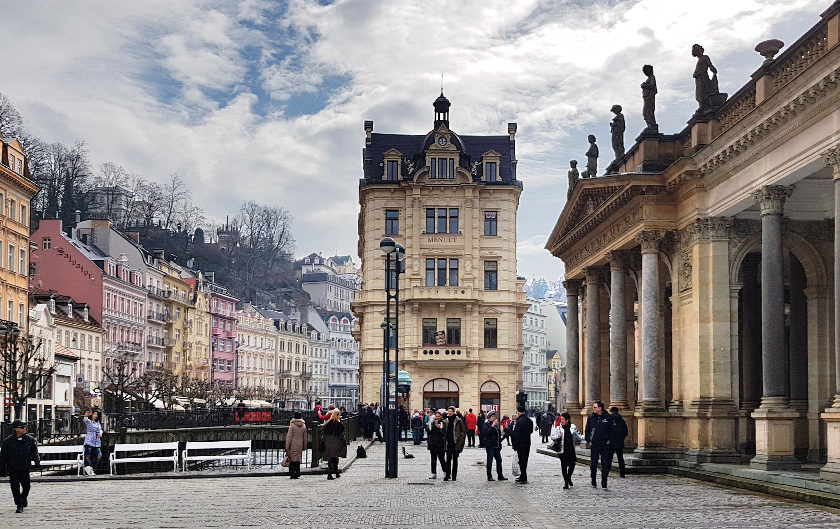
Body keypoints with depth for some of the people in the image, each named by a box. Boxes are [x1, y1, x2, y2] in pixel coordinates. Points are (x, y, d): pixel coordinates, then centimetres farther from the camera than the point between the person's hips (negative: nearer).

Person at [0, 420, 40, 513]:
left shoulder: (30, 439, 2)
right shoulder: (8, 441, -2)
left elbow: (34, 452, 7)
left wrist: (37, 462, -10)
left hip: (25, 468, 1)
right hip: (13, 469, -1)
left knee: (26, 486, 2)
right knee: (15, 487, -4)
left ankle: (24, 498, 33)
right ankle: (19, 506, 7)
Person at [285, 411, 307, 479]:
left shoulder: (292, 425, -9)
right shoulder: (303, 426, 4)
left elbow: (289, 436, -9)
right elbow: (305, 437, 10)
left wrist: (287, 446, -5)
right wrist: (304, 447, 18)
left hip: (293, 445, -4)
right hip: (300, 445, 4)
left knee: (292, 459, 1)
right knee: (298, 459, 10)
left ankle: (292, 474, -5)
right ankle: (297, 474, 7)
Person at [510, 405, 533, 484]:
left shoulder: (519, 421, -19)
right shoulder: (530, 420, 5)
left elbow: (516, 434, -19)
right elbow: (531, 431, 17)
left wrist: (515, 445, -13)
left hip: (521, 444, -8)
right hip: (527, 443, 8)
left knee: (522, 461, -2)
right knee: (525, 461, 16)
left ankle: (523, 478, -1)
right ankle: (523, 476, 26)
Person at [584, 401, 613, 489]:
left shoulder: (608, 417, -1)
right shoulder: (591, 418, 5)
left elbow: (612, 430, 6)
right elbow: (587, 430, 13)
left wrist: (609, 440, -1)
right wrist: (588, 440, 4)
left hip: (605, 445, -2)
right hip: (594, 445, 2)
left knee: (605, 464, -3)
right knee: (593, 464, 6)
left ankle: (604, 483, 2)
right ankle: (593, 481, 22)